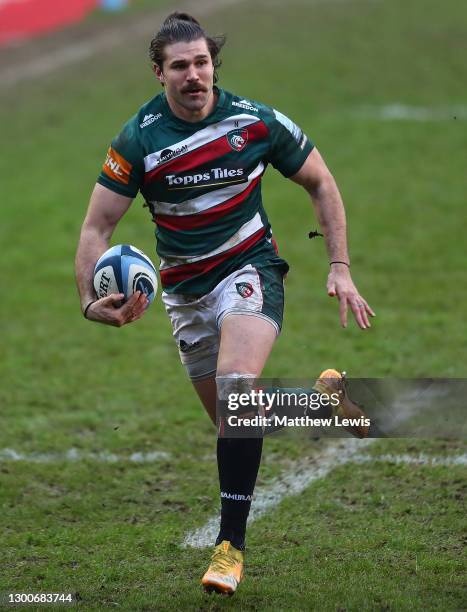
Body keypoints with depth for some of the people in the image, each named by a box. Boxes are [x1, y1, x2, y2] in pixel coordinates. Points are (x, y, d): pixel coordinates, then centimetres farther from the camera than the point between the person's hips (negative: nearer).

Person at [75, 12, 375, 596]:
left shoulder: (256, 121, -10)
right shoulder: (138, 138, -10)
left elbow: (320, 182, 5)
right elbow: (97, 226, -8)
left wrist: (340, 269, -2)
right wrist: (91, 300, -25)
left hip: (248, 269, -3)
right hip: (184, 290, 3)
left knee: (237, 382, -29)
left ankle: (231, 542, -24)